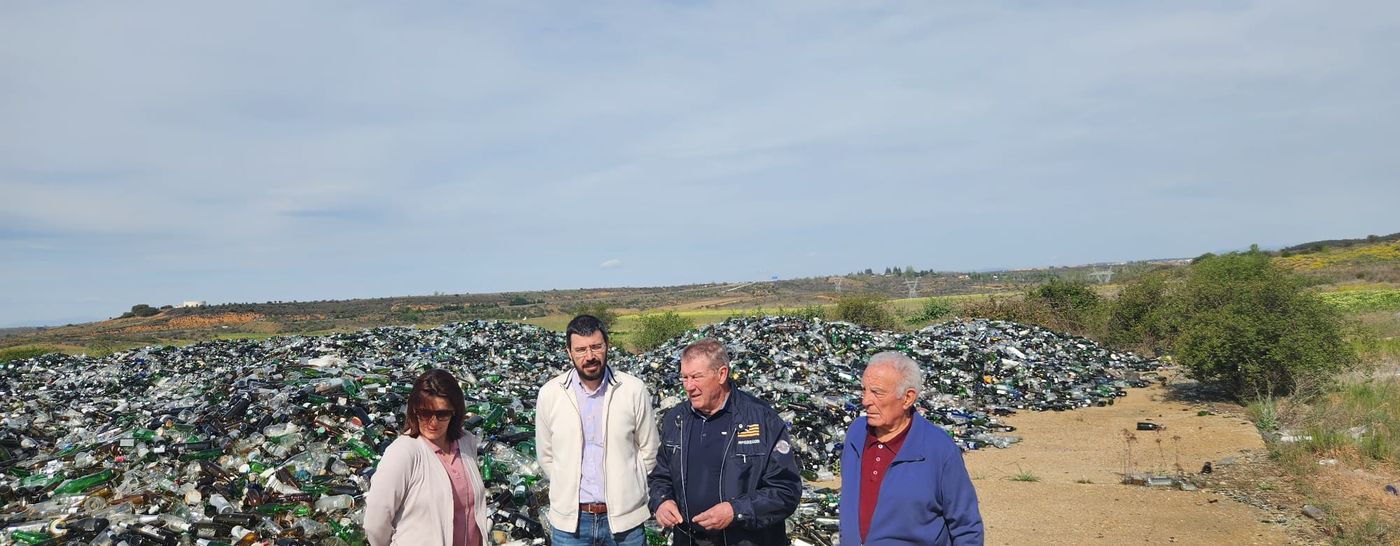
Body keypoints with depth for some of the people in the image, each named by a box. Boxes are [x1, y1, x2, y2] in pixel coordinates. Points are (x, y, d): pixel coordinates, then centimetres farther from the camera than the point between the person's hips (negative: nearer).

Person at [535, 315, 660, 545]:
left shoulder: (634, 390, -7)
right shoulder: (549, 394, -4)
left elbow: (649, 451, 2)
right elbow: (546, 456, 7)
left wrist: (625, 491, 1)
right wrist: (570, 491, 5)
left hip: (625, 517, -1)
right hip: (570, 520, 1)